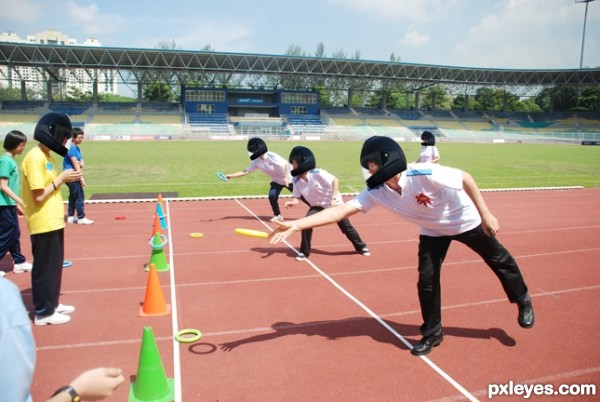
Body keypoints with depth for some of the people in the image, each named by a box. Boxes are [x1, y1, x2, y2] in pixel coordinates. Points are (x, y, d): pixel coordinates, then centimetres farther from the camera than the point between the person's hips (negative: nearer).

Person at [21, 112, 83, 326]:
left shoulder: (47, 156, 11)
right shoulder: (35, 158, -19)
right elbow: (38, 196, -22)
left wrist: (66, 178, 1)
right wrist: (61, 178, -16)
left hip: (53, 221, 10)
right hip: (43, 224, -10)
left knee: (55, 266, 18)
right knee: (45, 268, 1)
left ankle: (52, 304, 31)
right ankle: (42, 312, 13)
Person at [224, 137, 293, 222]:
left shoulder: (271, 156, -27)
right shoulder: (256, 162, -8)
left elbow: (287, 164, -28)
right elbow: (246, 171, -6)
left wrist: (286, 177, -38)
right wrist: (231, 175, -11)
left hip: (289, 179, -5)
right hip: (277, 181, 5)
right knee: (272, 196, -14)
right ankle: (277, 215, 6)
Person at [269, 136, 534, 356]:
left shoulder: (425, 174, -40)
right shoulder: (376, 192, -25)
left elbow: (466, 178, -25)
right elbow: (340, 210, -32)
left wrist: (485, 215, -22)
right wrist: (296, 225, -41)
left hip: (465, 220, -3)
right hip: (433, 231, 3)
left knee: (499, 260, 16)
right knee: (426, 280, -2)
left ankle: (523, 301, 44)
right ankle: (432, 332, 20)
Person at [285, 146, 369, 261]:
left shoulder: (317, 173, -30)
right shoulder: (296, 181, -13)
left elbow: (335, 180, -26)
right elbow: (297, 198, -10)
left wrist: (334, 198, -32)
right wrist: (292, 203, -33)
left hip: (334, 203, -4)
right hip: (318, 206, 4)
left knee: (346, 227, 5)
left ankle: (361, 247, 30)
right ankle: (304, 252, -3)